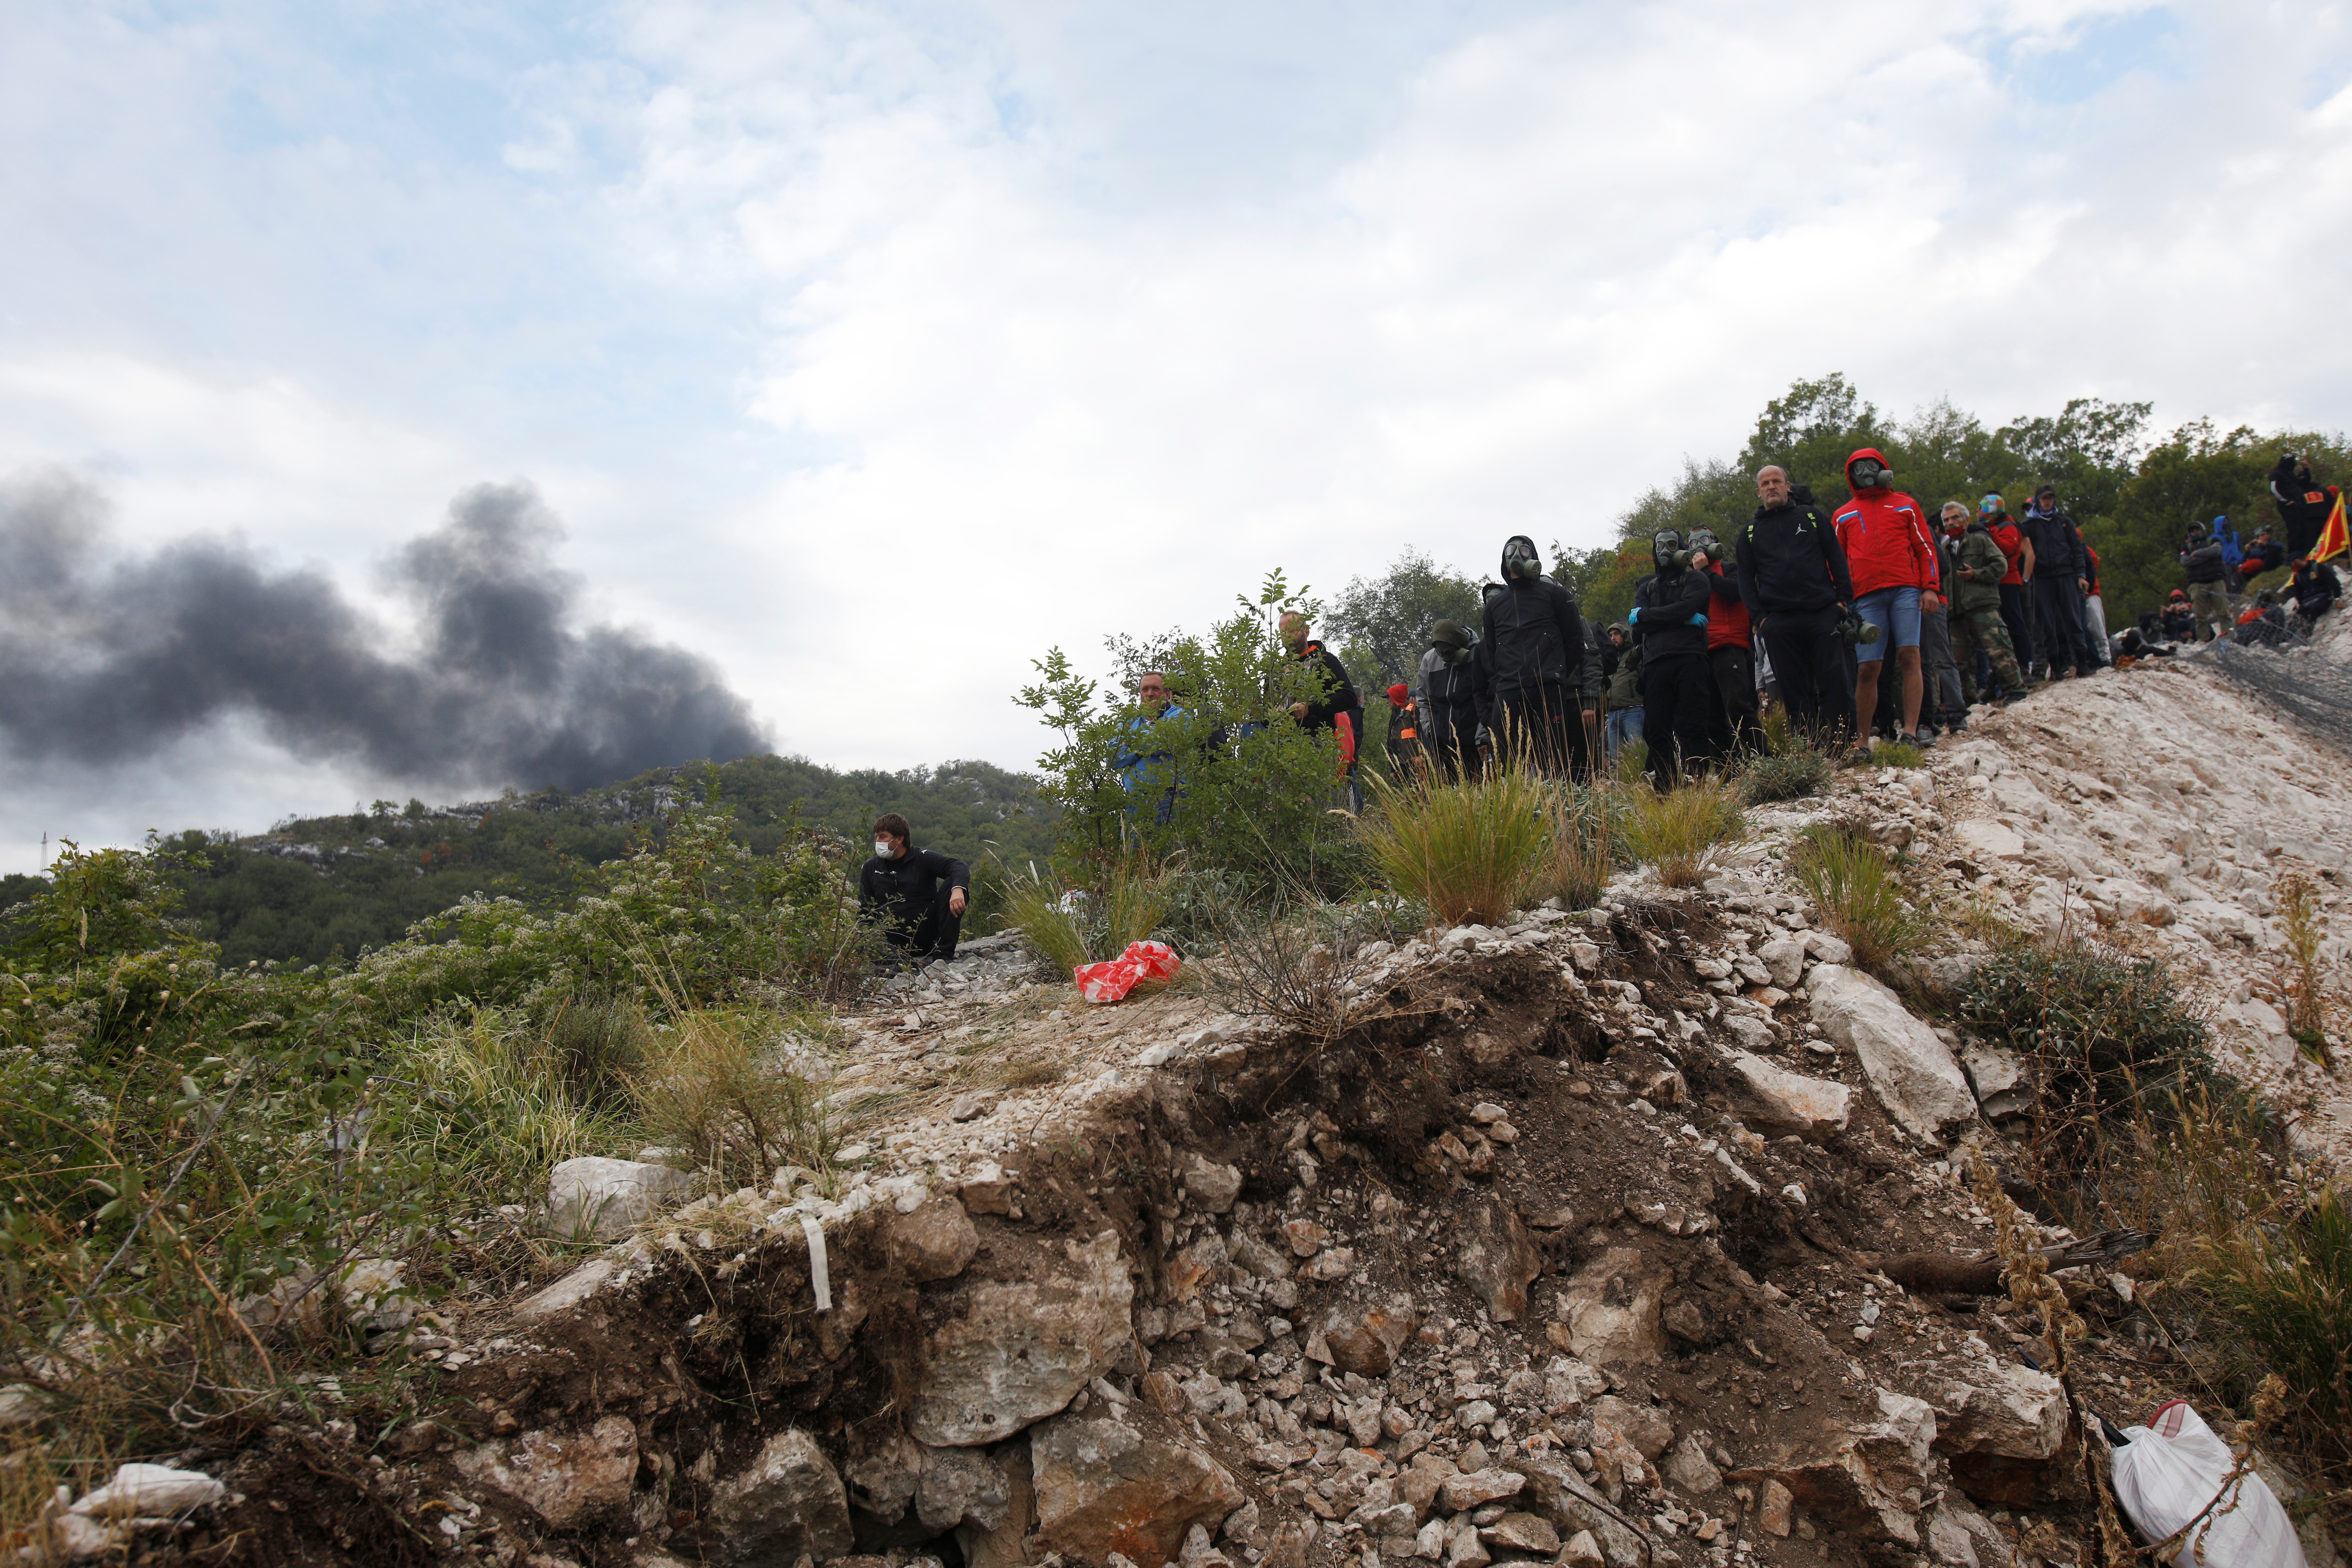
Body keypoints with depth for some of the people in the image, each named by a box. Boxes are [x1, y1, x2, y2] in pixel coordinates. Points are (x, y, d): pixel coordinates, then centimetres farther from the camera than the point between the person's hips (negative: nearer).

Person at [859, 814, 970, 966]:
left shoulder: (923, 859, 3)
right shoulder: (870, 868, 13)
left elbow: (960, 868, -13)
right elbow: (865, 911, 14)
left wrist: (958, 889, -36)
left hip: (928, 935, 0)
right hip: (893, 940, 1)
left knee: (952, 884, -20)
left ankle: (944, 954, -20)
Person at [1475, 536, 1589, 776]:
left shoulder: (1553, 594, 13)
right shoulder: (1495, 604, 21)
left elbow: (1575, 640, 9)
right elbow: (1488, 652, 22)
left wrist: (1563, 678, 2)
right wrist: (1497, 685, 8)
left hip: (1549, 690, -2)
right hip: (1508, 694, 3)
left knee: (1554, 761, -6)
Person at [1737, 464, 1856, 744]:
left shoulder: (1812, 516, 14)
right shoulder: (1750, 532, 16)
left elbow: (1837, 558, 10)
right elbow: (1745, 579, 11)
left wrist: (1843, 598, -1)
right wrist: (1759, 617, -1)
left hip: (1824, 614, -1)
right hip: (1779, 623, 1)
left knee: (1835, 682, -5)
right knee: (1795, 690, 0)